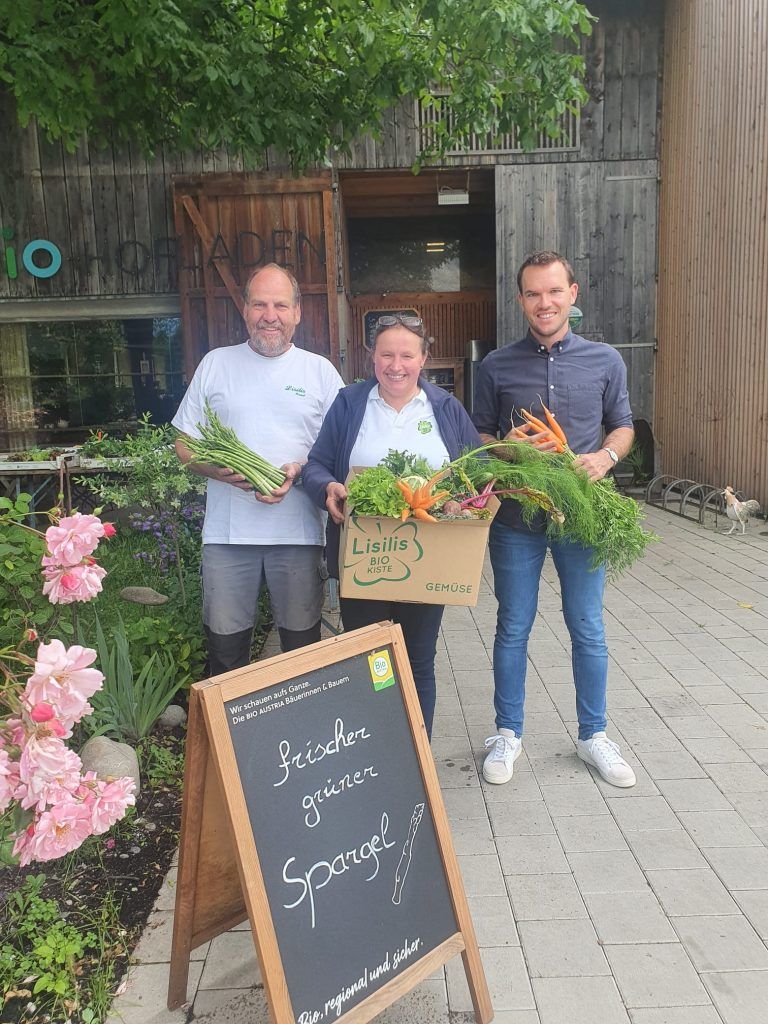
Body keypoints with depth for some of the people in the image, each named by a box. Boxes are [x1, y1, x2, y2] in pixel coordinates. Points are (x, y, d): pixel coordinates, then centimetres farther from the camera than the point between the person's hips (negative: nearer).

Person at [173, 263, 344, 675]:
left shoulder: (320, 371, 7)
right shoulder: (215, 364, 9)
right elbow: (184, 445, 9)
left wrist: (299, 471, -13)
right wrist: (219, 470, -12)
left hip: (298, 530, 0)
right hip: (227, 531, 1)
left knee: (302, 645, 10)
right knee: (224, 647, 8)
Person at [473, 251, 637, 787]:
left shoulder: (605, 361, 2)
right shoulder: (497, 365, 0)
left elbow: (623, 426, 11)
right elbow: (480, 435, 7)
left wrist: (605, 456, -11)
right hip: (516, 516, 0)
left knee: (588, 630, 11)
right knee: (513, 628, 10)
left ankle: (593, 735, 31)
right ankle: (508, 733, 28)